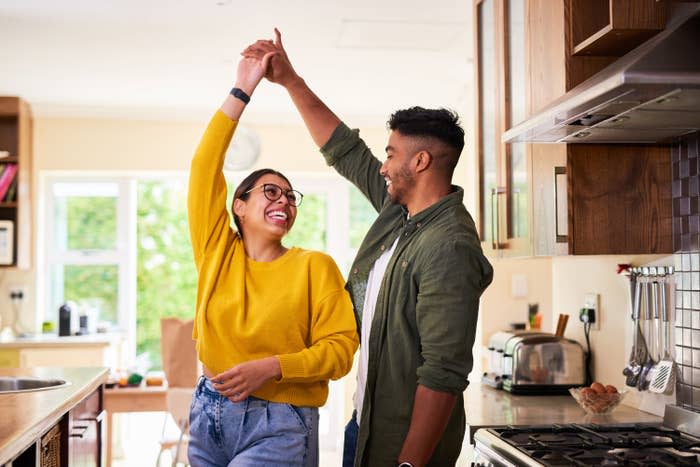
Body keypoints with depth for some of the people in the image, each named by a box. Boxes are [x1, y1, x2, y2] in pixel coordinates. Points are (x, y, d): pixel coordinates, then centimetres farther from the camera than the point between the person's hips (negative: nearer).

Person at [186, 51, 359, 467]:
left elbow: (340, 348, -6)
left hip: (278, 425, -3)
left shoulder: (315, 266, -3)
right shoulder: (217, 251, 4)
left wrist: (270, 367, -19)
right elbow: (205, 167, -2)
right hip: (210, 415, 4)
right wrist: (242, 90, -5)